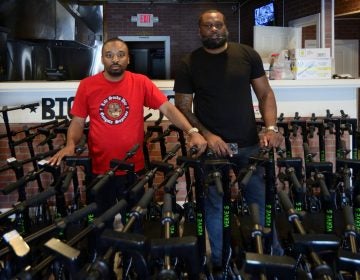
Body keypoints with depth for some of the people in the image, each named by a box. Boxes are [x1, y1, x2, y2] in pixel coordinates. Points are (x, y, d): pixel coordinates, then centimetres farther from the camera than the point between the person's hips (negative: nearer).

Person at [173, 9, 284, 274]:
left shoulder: (247, 55, 3)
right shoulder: (188, 64, 0)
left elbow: (265, 93, 5)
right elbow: (183, 108, 0)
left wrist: (271, 127, -11)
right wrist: (206, 135, -15)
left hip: (249, 144, 1)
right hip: (212, 145, -1)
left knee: (259, 201, 4)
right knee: (214, 204, 7)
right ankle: (217, 261, 23)